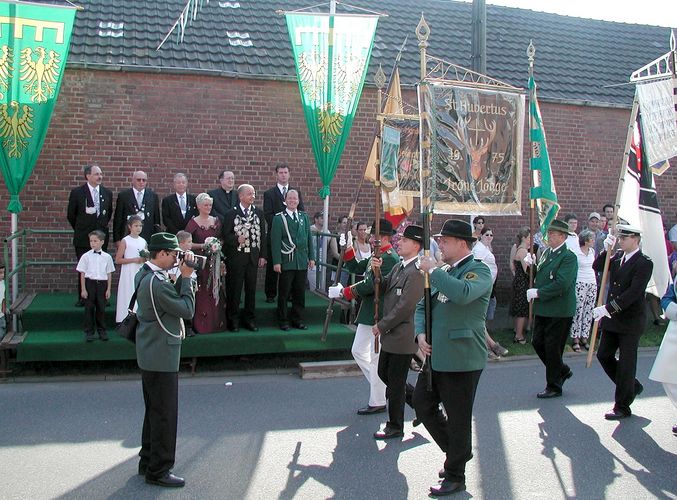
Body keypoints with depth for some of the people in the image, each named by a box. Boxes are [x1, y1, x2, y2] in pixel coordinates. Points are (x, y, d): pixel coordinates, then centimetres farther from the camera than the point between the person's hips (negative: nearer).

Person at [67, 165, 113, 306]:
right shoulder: (77, 192, -5)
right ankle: (82, 298, 12)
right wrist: (80, 230, 11)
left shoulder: (107, 193, 5)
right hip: (83, 238, -2)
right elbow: (71, 215, 4)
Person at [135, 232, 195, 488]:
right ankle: (158, 471, 10)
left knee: (154, 410, 21)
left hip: (150, 354, 10)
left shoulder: (144, 275, 8)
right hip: (161, 356, -10)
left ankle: (148, 461, 33)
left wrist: (183, 276, 0)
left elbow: (173, 297, 11)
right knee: (164, 413, 0)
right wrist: (186, 277, -12)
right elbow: (187, 309, -18)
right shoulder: (157, 282, -24)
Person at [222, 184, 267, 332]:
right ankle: (233, 320, 13)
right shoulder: (231, 213, -4)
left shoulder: (259, 213, 6)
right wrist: (237, 239, -23)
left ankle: (249, 319, 21)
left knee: (251, 288, 9)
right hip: (236, 256, -3)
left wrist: (263, 256, 4)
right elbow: (226, 235, -3)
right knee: (234, 288, 2)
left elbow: (262, 235, 8)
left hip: (253, 256, 3)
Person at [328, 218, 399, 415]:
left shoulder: (390, 258, -19)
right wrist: (348, 251, 4)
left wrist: (344, 292, -15)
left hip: (379, 315, -10)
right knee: (358, 351, 16)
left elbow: (372, 285, -24)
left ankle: (378, 402, 12)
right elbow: (357, 268, 20)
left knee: (376, 358, 0)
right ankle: (382, 386, 27)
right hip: (367, 313, 10)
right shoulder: (376, 256, 12)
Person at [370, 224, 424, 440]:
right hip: (391, 334, 10)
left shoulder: (417, 271, -20)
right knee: (384, 374, 19)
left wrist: (381, 326, -15)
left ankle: (395, 427, 17)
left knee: (395, 382, 2)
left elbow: (405, 306, -22)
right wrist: (377, 271, -4)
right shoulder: (398, 266, 10)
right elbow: (384, 289, 14)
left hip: (402, 336, -10)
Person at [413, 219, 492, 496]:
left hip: (461, 359, -9)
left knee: (458, 418, 4)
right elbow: (423, 307, 17)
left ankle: (455, 476, 21)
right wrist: (420, 333, -1)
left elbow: (463, 293, -34)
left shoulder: (479, 270, -12)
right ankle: (457, 452, 36)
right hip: (435, 357, 9)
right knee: (423, 405, 17)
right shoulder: (444, 271, 12)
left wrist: (433, 270, -24)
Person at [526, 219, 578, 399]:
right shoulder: (546, 252, 11)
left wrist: (538, 293, -19)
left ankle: (554, 387, 16)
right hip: (543, 309, 8)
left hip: (559, 311, -8)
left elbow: (561, 284, -24)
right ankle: (563, 371, 34)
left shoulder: (569, 257, -14)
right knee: (538, 343, 13)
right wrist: (532, 265, -2)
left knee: (552, 348, 1)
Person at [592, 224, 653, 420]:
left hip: (630, 322, -7)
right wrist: (606, 250, -12)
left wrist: (608, 308, -26)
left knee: (626, 363, 1)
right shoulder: (618, 257, 7)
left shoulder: (644, 263, -15)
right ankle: (632, 386, 34)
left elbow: (633, 292, -23)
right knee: (604, 355, 13)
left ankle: (622, 407, 13)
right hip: (612, 318, 7)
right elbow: (597, 266, 2)